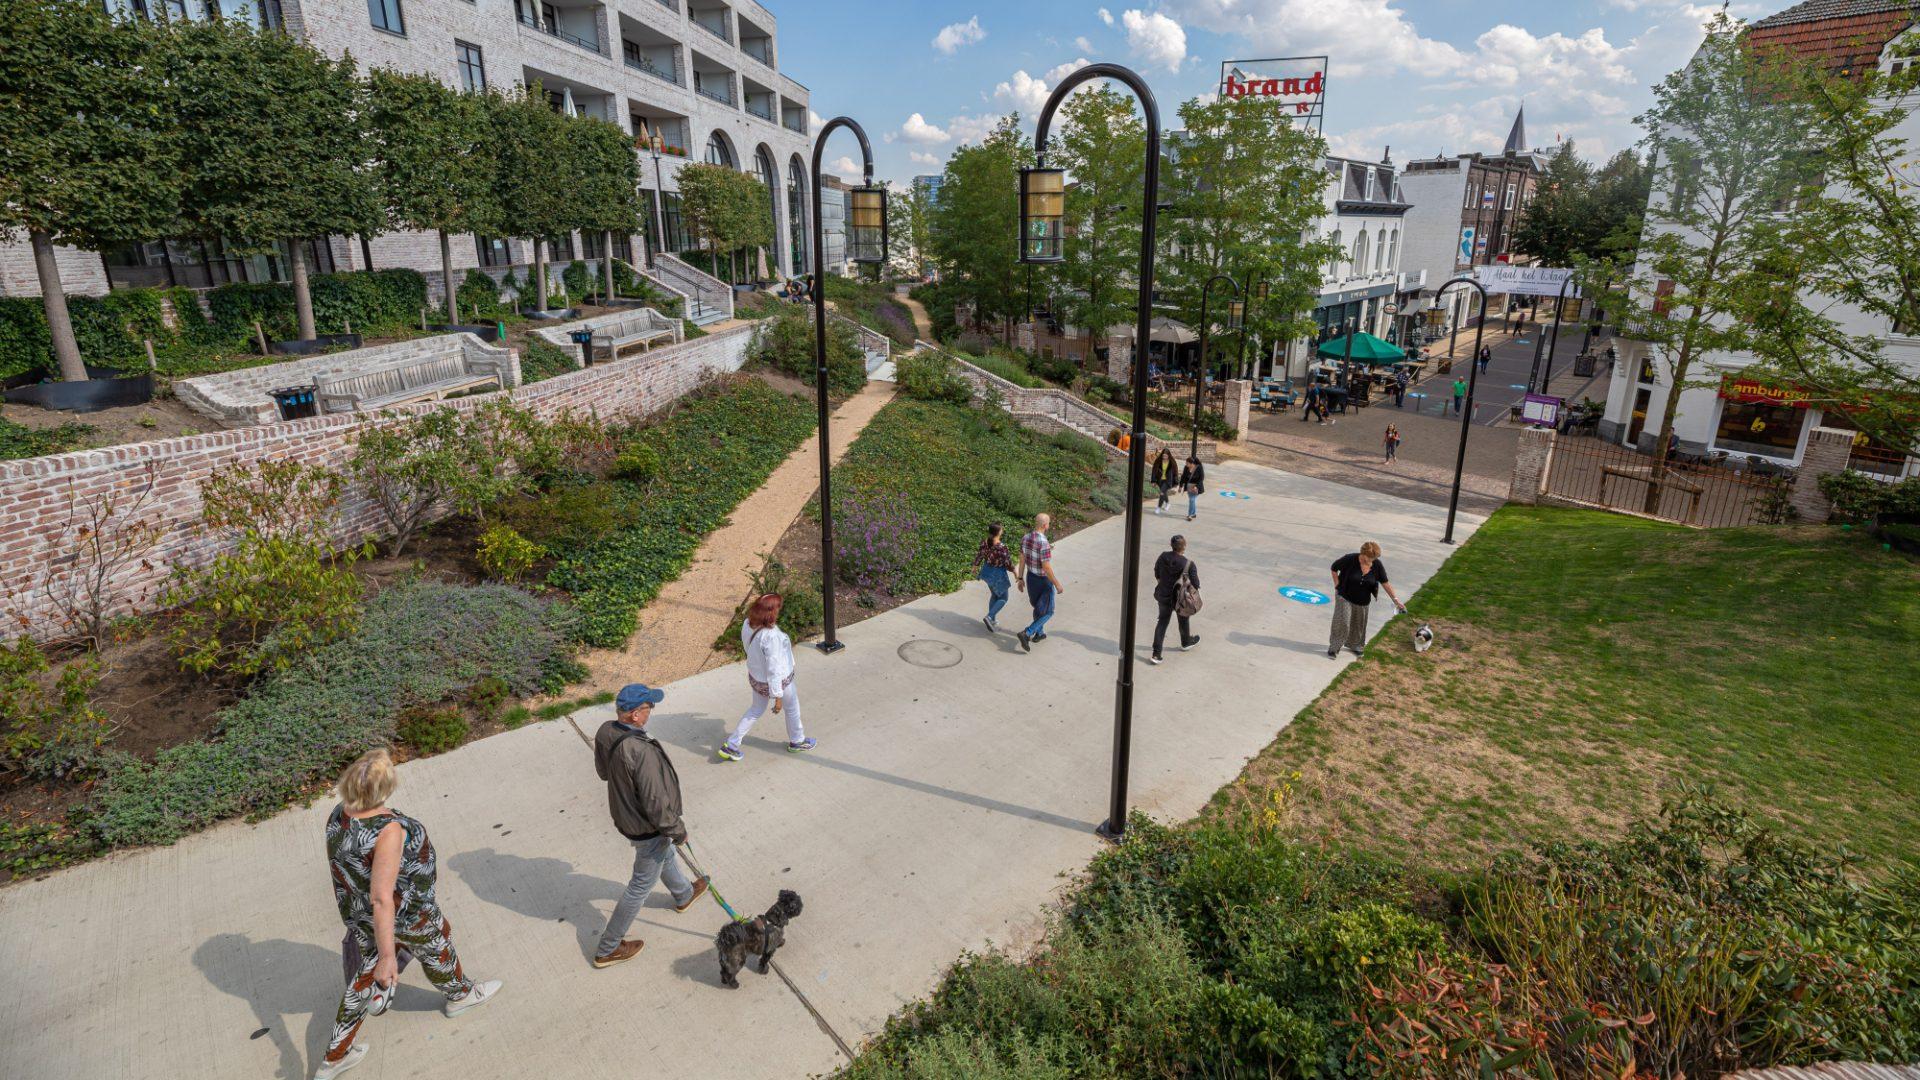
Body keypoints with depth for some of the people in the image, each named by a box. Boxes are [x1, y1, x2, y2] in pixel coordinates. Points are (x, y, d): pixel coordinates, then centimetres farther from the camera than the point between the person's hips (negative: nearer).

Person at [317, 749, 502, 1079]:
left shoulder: (339, 815, -14)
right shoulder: (388, 830, -39)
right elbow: (382, 899, -36)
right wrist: (388, 954, -29)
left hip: (358, 912, 7)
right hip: (402, 915, -7)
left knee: (366, 979, 27)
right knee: (436, 949, 24)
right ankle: (460, 994, 53)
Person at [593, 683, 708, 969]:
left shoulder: (605, 732, -16)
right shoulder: (643, 752, -40)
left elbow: (603, 771, 5)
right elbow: (657, 805, -31)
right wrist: (678, 831, -14)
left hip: (623, 815, 8)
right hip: (647, 829, -8)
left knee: (666, 855, 33)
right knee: (641, 886, 14)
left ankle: (684, 894, 60)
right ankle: (607, 949, 30)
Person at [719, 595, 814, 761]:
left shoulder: (747, 623, -15)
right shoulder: (771, 636, -38)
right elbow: (773, 669, -30)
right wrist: (778, 696, -20)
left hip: (755, 676, 7)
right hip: (777, 680, -7)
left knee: (756, 710, 29)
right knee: (792, 708, 22)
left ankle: (730, 745, 33)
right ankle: (797, 742, 45)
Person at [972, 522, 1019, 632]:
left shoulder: (984, 543, -11)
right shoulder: (1002, 547, -28)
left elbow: (978, 557, 2)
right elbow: (1008, 564, -18)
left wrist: (975, 568, 21)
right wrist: (1016, 574, -1)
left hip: (986, 572, 7)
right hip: (998, 574, -6)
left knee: (995, 595, 24)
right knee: (1003, 598, 13)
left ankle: (992, 621, 30)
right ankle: (989, 617, -4)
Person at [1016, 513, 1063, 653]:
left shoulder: (1025, 538, -9)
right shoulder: (1044, 544, -33)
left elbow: (1022, 560, 0)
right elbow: (1047, 568, -29)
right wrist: (1058, 585, -17)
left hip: (1031, 577, 7)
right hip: (1044, 580, -7)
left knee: (1038, 607, 28)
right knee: (1047, 612, 8)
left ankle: (1039, 633, 40)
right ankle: (1027, 633, -6)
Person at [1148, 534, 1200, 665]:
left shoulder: (1163, 556, -13)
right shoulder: (1188, 564, -25)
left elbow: (1157, 573, 3)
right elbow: (1196, 584, -19)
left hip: (1163, 594, 3)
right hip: (1180, 598, -3)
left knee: (1162, 622, 15)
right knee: (1183, 619, 25)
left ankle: (1156, 655, 11)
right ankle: (1186, 642, 53)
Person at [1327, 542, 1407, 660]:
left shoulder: (1377, 565, -13)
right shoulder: (1350, 559, -21)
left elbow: (1386, 584, -8)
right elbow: (1334, 568, -6)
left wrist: (1396, 600, -12)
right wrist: (1337, 585, -9)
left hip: (1362, 600, 4)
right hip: (1345, 597, -4)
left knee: (1358, 623, 16)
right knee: (1342, 622, -11)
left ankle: (1353, 645, 37)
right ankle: (1334, 648, -1)